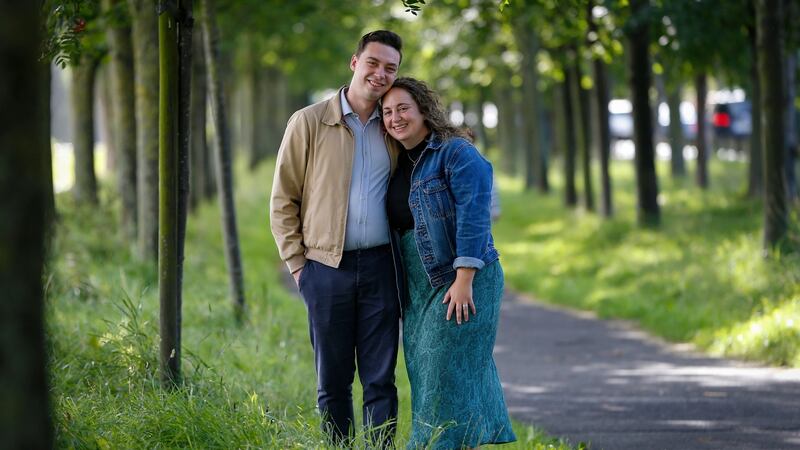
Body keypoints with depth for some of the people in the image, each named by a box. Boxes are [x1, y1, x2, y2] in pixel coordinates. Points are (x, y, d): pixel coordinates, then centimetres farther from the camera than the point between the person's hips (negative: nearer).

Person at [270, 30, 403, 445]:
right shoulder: (308, 122, 0)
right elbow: (283, 200, 3)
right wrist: (297, 264, -2)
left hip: (380, 266, 2)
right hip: (327, 268, -2)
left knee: (381, 379, 1)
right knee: (333, 380, 4)